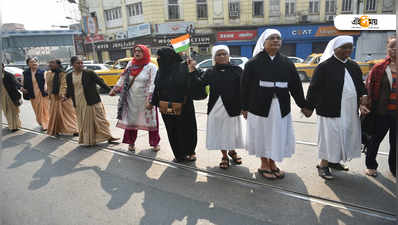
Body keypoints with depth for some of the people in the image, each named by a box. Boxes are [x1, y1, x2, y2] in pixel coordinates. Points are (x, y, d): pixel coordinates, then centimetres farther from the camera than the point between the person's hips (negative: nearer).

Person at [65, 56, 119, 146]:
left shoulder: (89, 73, -6)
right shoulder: (69, 76, 6)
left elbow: (100, 82, -8)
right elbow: (69, 88, 20)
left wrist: (110, 90, -16)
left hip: (92, 102, -3)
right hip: (79, 104, 3)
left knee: (99, 120, 2)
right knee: (83, 123, 11)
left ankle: (108, 137, 11)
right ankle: (87, 141, 24)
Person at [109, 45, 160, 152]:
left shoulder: (151, 67, -7)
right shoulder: (131, 64, 8)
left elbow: (152, 84, -15)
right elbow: (123, 78, 12)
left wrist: (149, 100, -23)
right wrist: (115, 89, 3)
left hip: (145, 100, -4)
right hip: (131, 99, 4)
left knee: (151, 121, 3)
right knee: (130, 120, 11)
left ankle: (155, 143, 20)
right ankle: (131, 142, 28)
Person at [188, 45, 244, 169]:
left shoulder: (236, 70, 0)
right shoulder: (210, 73, 6)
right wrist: (193, 71, -8)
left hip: (232, 108, -1)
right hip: (216, 108, 1)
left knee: (232, 132, 12)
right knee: (219, 133, 9)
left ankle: (232, 151, 40)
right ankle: (224, 156, 29)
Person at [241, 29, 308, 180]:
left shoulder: (287, 63, 7)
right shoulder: (253, 63, -3)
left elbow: (296, 86, 9)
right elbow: (245, 87, -2)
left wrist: (303, 105, 10)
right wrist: (244, 107, -2)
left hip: (281, 108, 3)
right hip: (260, 107, -3)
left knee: (277, 136, 11)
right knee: (262, 135, 7)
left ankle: (272, 163, 31)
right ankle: (264, 165, 26)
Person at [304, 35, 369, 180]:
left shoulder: (354, 66, 10)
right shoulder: (324, 66, -10)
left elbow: (360, 84, 19)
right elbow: (314, 88, -10)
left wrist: (363, 95, -2)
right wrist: (309, 107, -10)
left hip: (350, 111, 7)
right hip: (331, 110, -7)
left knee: (344, 137, 16)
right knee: (330, 138, 0)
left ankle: (333, 161, 35)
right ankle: (323, 165, 18)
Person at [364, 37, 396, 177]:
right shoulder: (379, 68, -4)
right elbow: (368, 87, -5)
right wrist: (368, 105, -14)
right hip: (381, 112, -2)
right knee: (375, 139, 11)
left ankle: (394, 168, 31)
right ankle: (371, 165, 30)